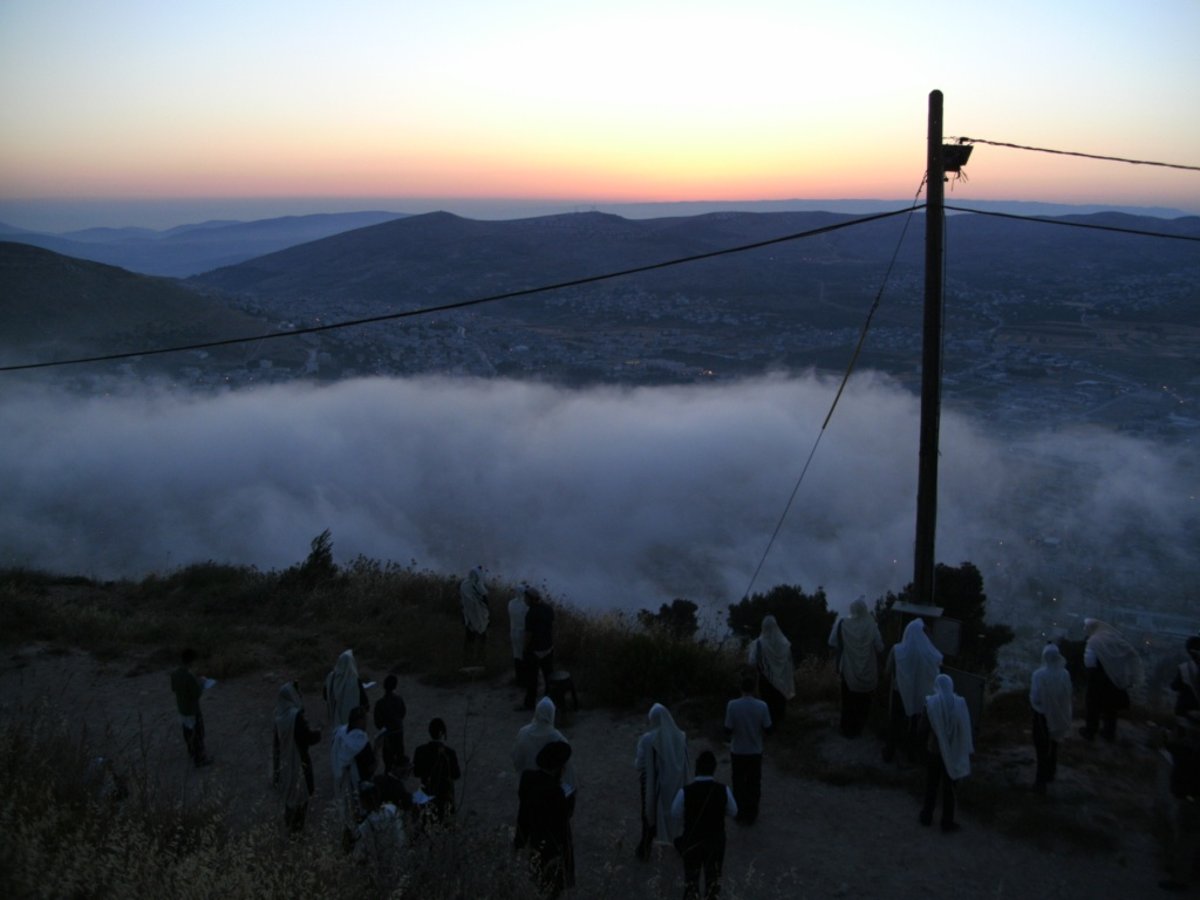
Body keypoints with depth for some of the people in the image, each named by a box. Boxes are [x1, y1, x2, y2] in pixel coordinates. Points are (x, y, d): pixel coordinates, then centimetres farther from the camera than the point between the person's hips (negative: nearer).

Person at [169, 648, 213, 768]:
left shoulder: (174, 674, -12)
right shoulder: (191, 678, -35)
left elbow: (173, 690, 4)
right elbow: (197, 696, -24)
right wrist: (201, 684, -8)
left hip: (181, 708, 7)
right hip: (193, 711, -7)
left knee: (187, 731, 27)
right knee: (197, 735, 13)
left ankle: (191, 752, 47)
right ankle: (199, 759, 29)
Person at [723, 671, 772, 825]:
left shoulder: (732, 705, -20)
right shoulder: (761, 706, -18)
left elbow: (728, 730, -14)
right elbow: (768, 729, -9)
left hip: (737, 752, 0)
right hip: (755, 752, 1)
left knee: (738, 784, 18)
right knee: (754, 784, 18)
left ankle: (740, 813, 29)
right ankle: (751, 814, 29)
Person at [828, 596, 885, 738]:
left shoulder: (842, 623, -15)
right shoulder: (871, 625, -16)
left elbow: (833, 643, -10)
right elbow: (879, 648, -12)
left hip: (848, 670, 0)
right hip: (867, 672, 0)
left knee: (848, 700, 19)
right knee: (863, 701, 21)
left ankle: (848, 729, 29)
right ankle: (858, 728, 33)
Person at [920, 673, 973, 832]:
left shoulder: (930, 702, -14)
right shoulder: (959, 703, -12)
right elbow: (965, 729, -8)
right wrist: (968, 750, 0)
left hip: (935, 749, 0)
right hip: (953, 751, 0)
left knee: (931, 785, 16)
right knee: (949, 786, 11)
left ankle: (927, 816, 25)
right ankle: (947, 822, 16)